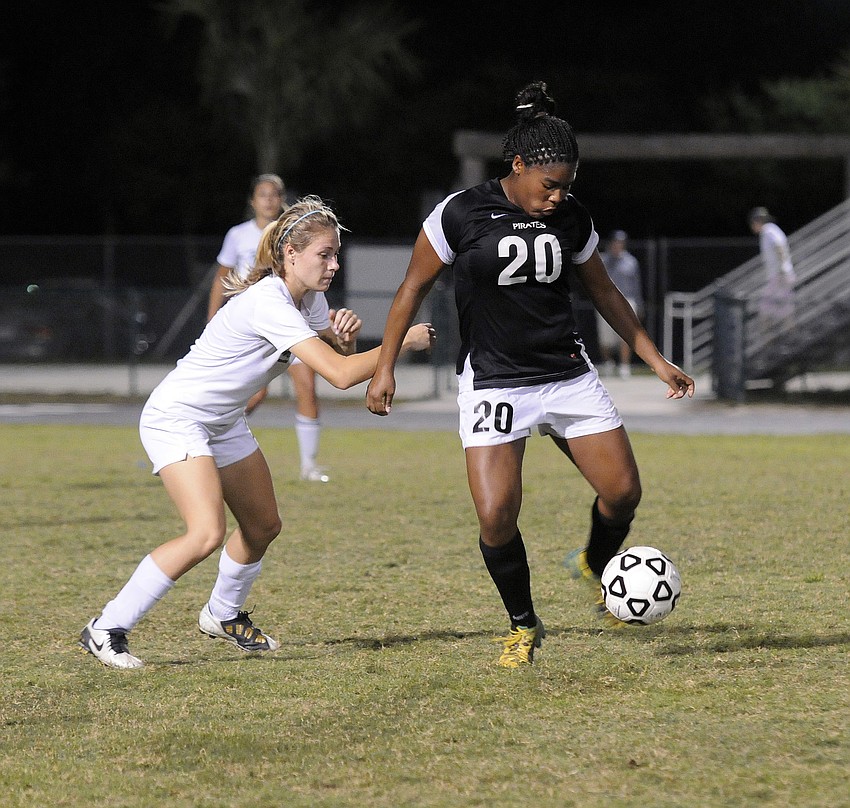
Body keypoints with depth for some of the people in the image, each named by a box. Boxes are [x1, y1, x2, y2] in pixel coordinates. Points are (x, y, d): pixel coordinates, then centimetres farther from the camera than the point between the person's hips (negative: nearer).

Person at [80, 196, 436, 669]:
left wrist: (346, 338, -17)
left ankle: (224, 616, 42)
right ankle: (106, 630, -17)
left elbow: (339, 361, 5)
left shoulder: (309, 297, -1)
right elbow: (339, 375, -35)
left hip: (224, 423, 10)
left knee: (264, 525, 16)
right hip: (176, 418, -10)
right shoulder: (268, 303, -30)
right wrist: (404, 342, -28)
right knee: (207, 533, -24)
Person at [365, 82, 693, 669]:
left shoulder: (573, 220, 2)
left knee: (623, 491, -5)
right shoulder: (462, 214, -9)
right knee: (497, 517, -15)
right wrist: (386, 366, -2)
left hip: (568, 373, 4)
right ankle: (523, 626, 8)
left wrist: (657, 361, 13)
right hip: (492, 381, -3)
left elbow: (606, 294, 15)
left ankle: (595, 566, 28)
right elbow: (414, 289, 1)